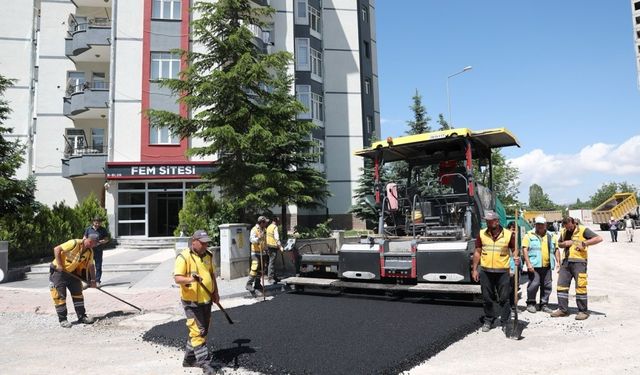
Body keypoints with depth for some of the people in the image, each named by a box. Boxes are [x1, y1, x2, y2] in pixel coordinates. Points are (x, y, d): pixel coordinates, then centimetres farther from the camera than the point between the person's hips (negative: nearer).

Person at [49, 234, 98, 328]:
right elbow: (57, 249, -24)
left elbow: (91, 266, 7)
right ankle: (62, 320, 5)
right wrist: (59, 265, -25)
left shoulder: (89, 252, -2)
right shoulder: (75, 243, -24)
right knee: (60, 296, -5)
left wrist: (93, 280, 1)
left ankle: (82, 316, 16)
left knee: (78, 293, 7)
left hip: (71, 272, 7)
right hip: (58, 271, -7)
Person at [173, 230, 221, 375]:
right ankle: (204, 362, 2)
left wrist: (215, 292, 10)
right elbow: (177, 278, -20)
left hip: (206, 300, 8)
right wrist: (190, 279, -39)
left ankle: (189, 358, 30)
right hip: (192, 301, -7)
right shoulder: (184, 257, -14)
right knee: (198, 331, -7)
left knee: (202, 330, 15)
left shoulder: (208, 255, 8)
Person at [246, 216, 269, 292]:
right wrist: (258, 238, -43)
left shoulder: (263, 230, 14)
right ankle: (249, 284, -10)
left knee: (261, 269, 10)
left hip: (262, 252, 8)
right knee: (255, 268, -15)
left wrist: (266, 248, 26)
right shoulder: (254, 230, -11)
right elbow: (252, 239, -26)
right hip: (255, 252, -8)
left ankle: (257, 284, 20)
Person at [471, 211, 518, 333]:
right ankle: (488, 321, 23)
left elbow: (514, 249, 8)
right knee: (487, 298, 10)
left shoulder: (508, 234, -2)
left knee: (504, 298, 3)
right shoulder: (482, 234, 3)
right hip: (485, 271, 2)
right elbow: (477, 252, 7)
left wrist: (516, 258, -15)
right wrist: (474, 269, 5)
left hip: (503, 271, -2)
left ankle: (505, 322, 14)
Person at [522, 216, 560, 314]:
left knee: (547, 285, 6)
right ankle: (530, 303, 7)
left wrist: (558, 262, 8)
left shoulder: (551, 236, 17)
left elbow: (556, 250, 20)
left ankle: (544, 305, 18)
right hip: (534, 265, -4)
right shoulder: (529, 235, 3)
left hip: (547, 266, 4)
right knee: (534, 284, -7)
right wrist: (528, 263, -13)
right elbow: (525, 249, -4)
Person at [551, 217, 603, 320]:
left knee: (580, 287, -4)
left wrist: (584, 243, -19)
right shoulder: (564, 232, 15)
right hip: (566, 262, 6)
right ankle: (563, 309, 14)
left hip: (579, 262, -6)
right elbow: (559, 244, 27)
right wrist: (564, 243, 5)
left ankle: (583, 311, 7)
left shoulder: (583, 230, -4)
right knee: (562, 285, 5)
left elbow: (599, 238, -12)